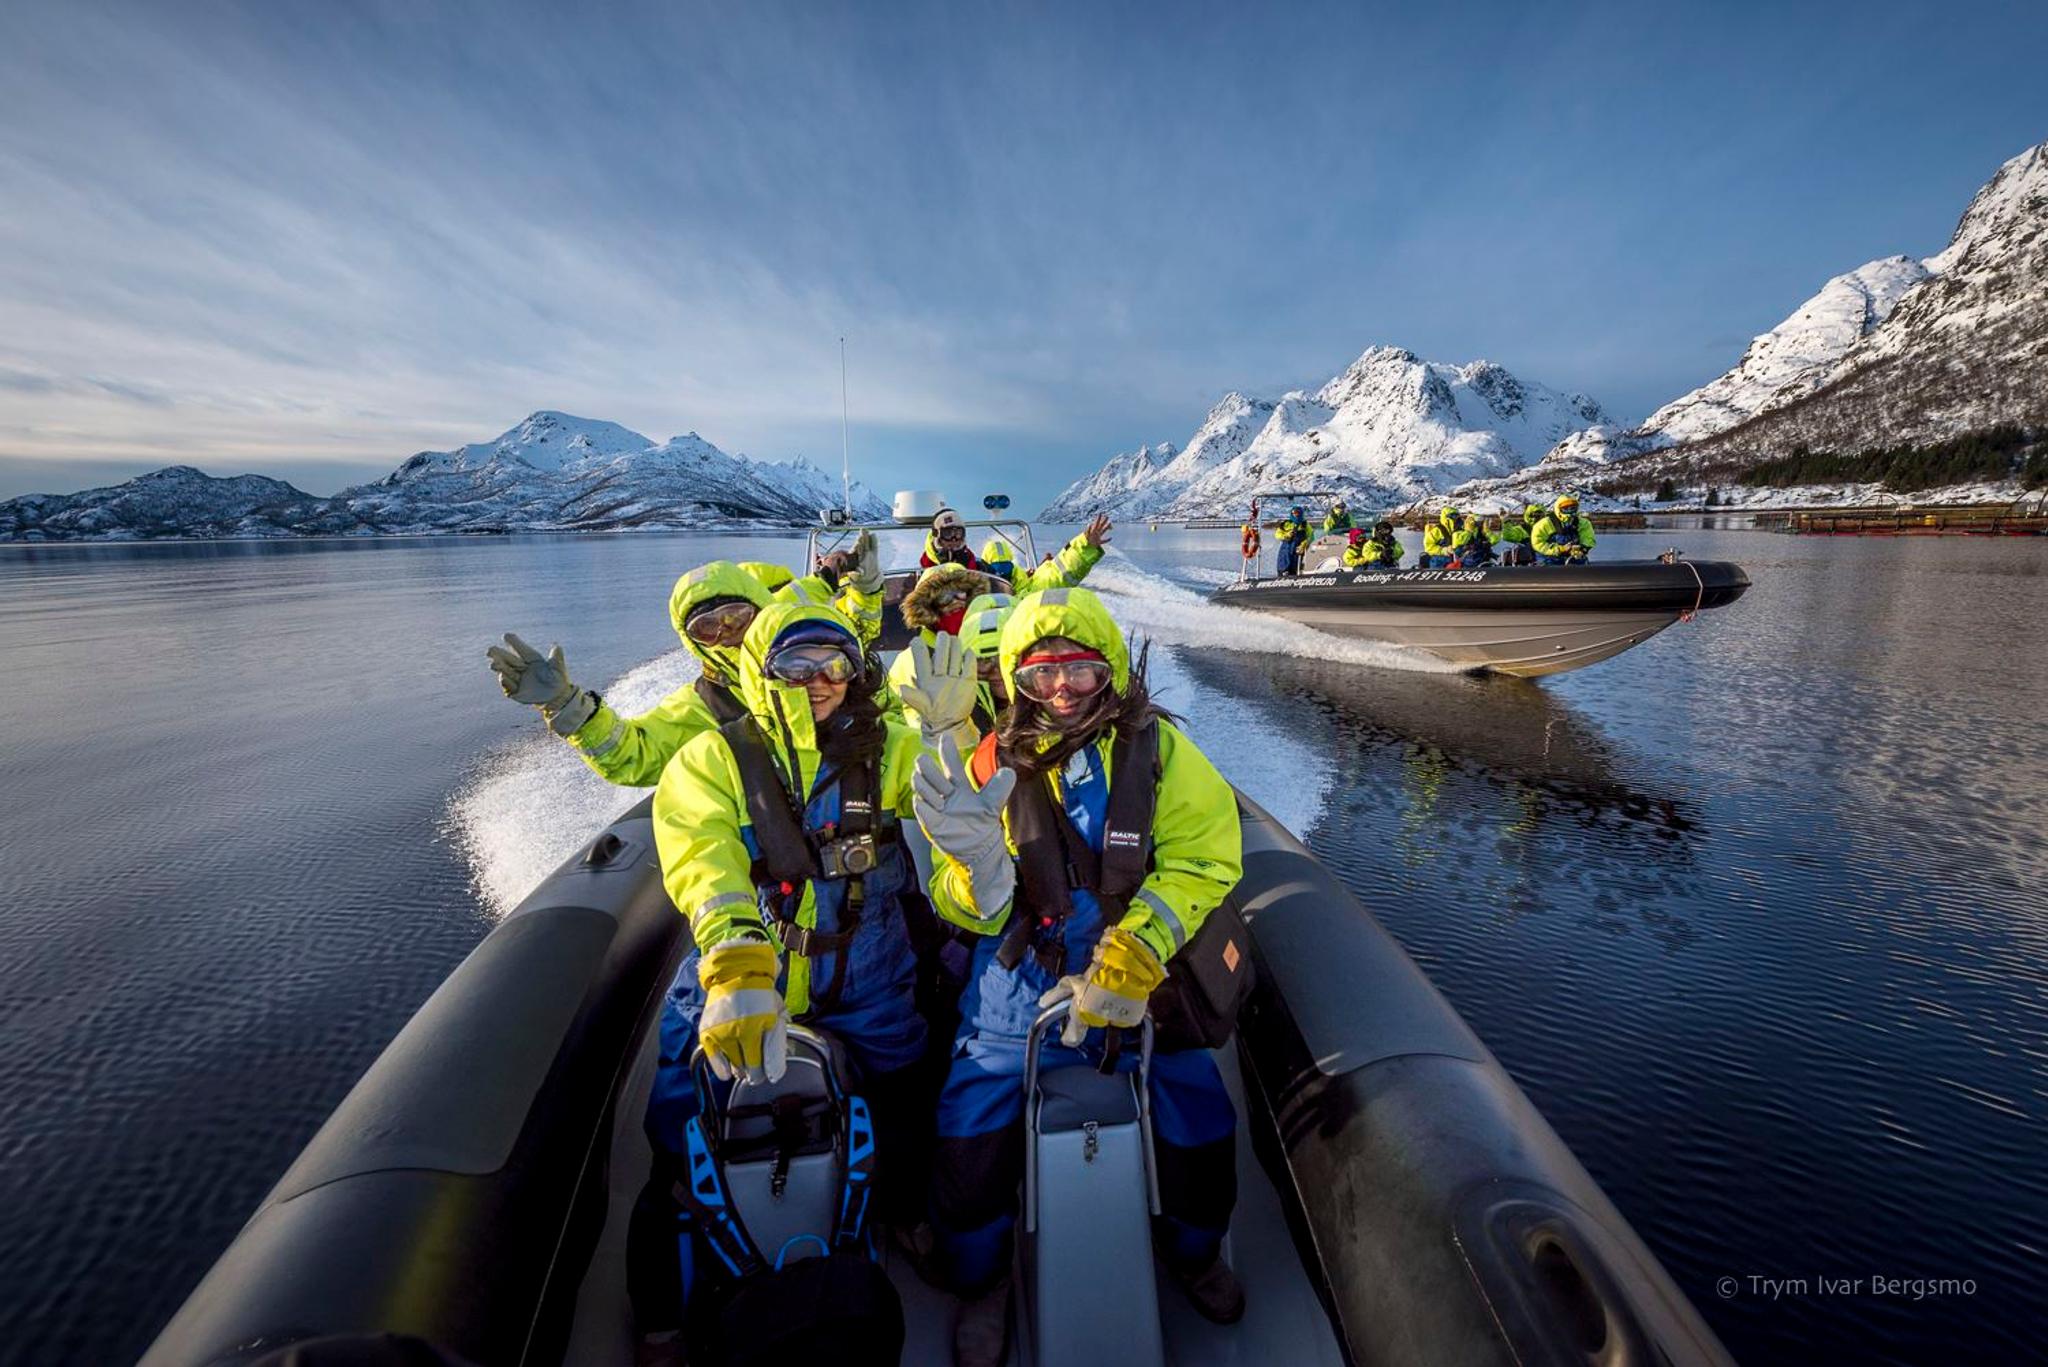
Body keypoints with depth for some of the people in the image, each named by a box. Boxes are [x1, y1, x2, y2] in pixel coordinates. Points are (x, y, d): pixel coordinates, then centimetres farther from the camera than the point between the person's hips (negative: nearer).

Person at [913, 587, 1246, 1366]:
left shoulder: (1158, 748, -4)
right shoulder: (994, 764, -3)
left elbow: (1203, 857, -12)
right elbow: (977, 913, -4)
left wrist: (1130, 961, -22)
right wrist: (974, 857, -27)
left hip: (1142, 971, 0)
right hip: (1024, 974, 0)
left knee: (1200, 1127, -2)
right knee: (971, 1132, -8)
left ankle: (1191, 1251, 37)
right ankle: (980, 1280, 28)